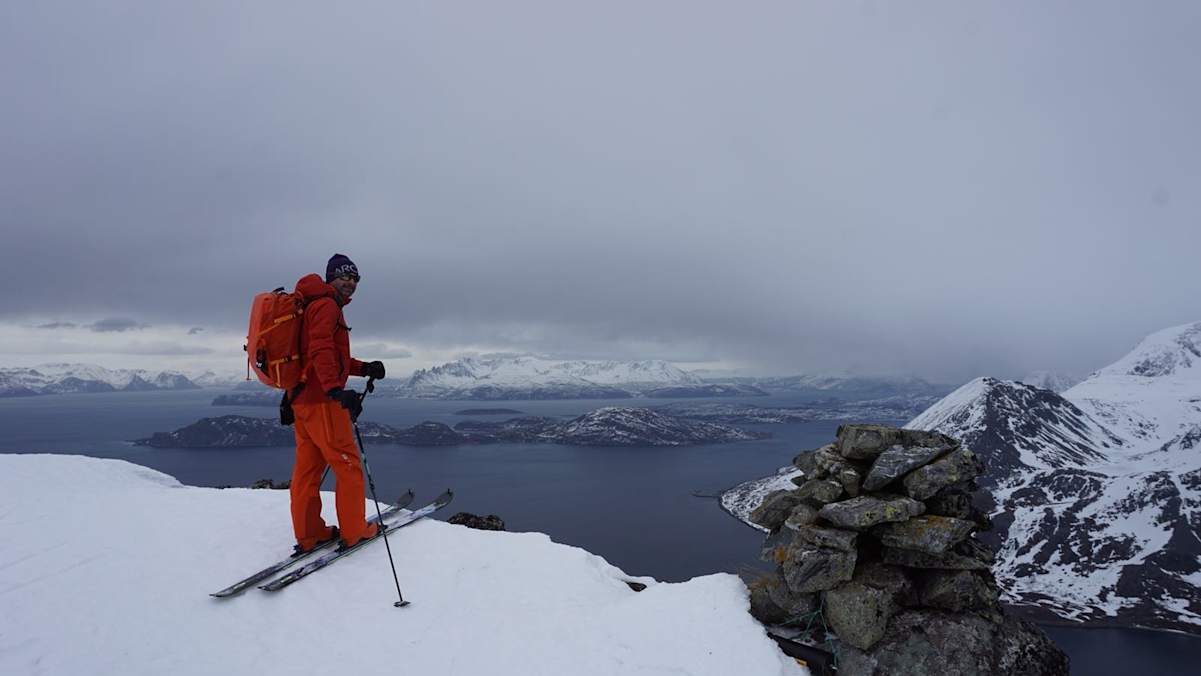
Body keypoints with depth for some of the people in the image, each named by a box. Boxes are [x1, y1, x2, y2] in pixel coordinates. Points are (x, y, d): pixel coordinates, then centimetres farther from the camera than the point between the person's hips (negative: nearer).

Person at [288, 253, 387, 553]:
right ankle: (354, 531, 6)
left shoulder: (314, 305, 23)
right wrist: (335, 389, -34)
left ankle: (308, 534, 17)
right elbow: (321, 350, -24)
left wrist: (364, 368, 13)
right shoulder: (326, 304, -8)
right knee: (348, 465, -1)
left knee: (307, 468, 11)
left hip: (302, 399, 10)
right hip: (322, 400, -10)